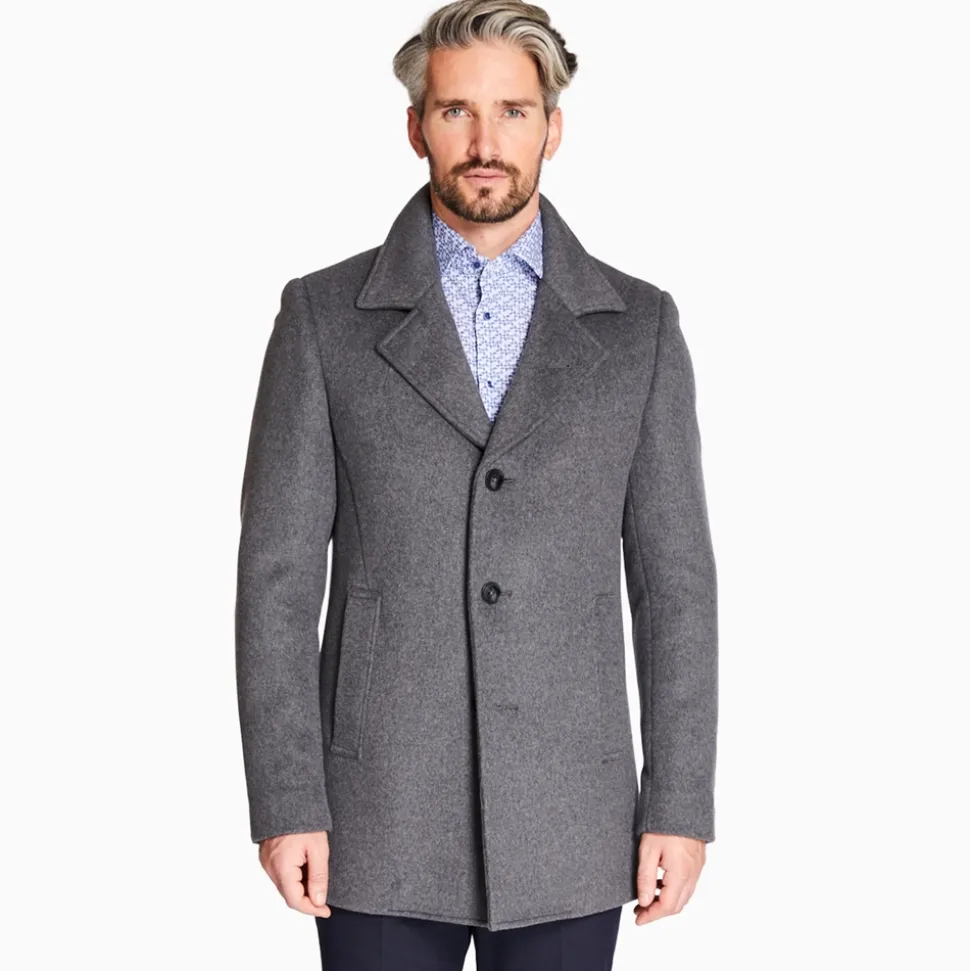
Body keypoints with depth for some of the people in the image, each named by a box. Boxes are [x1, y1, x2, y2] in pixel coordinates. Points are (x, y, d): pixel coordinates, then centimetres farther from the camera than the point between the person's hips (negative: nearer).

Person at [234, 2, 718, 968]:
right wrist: (285, 805, -7)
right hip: (380, 824, -1)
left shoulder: (637, 326, 3)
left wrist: (680, 806, -1)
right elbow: (278, 572, -2)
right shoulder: (325, 316, 0)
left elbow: (673, 579, 3)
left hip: (569, 832, 1)